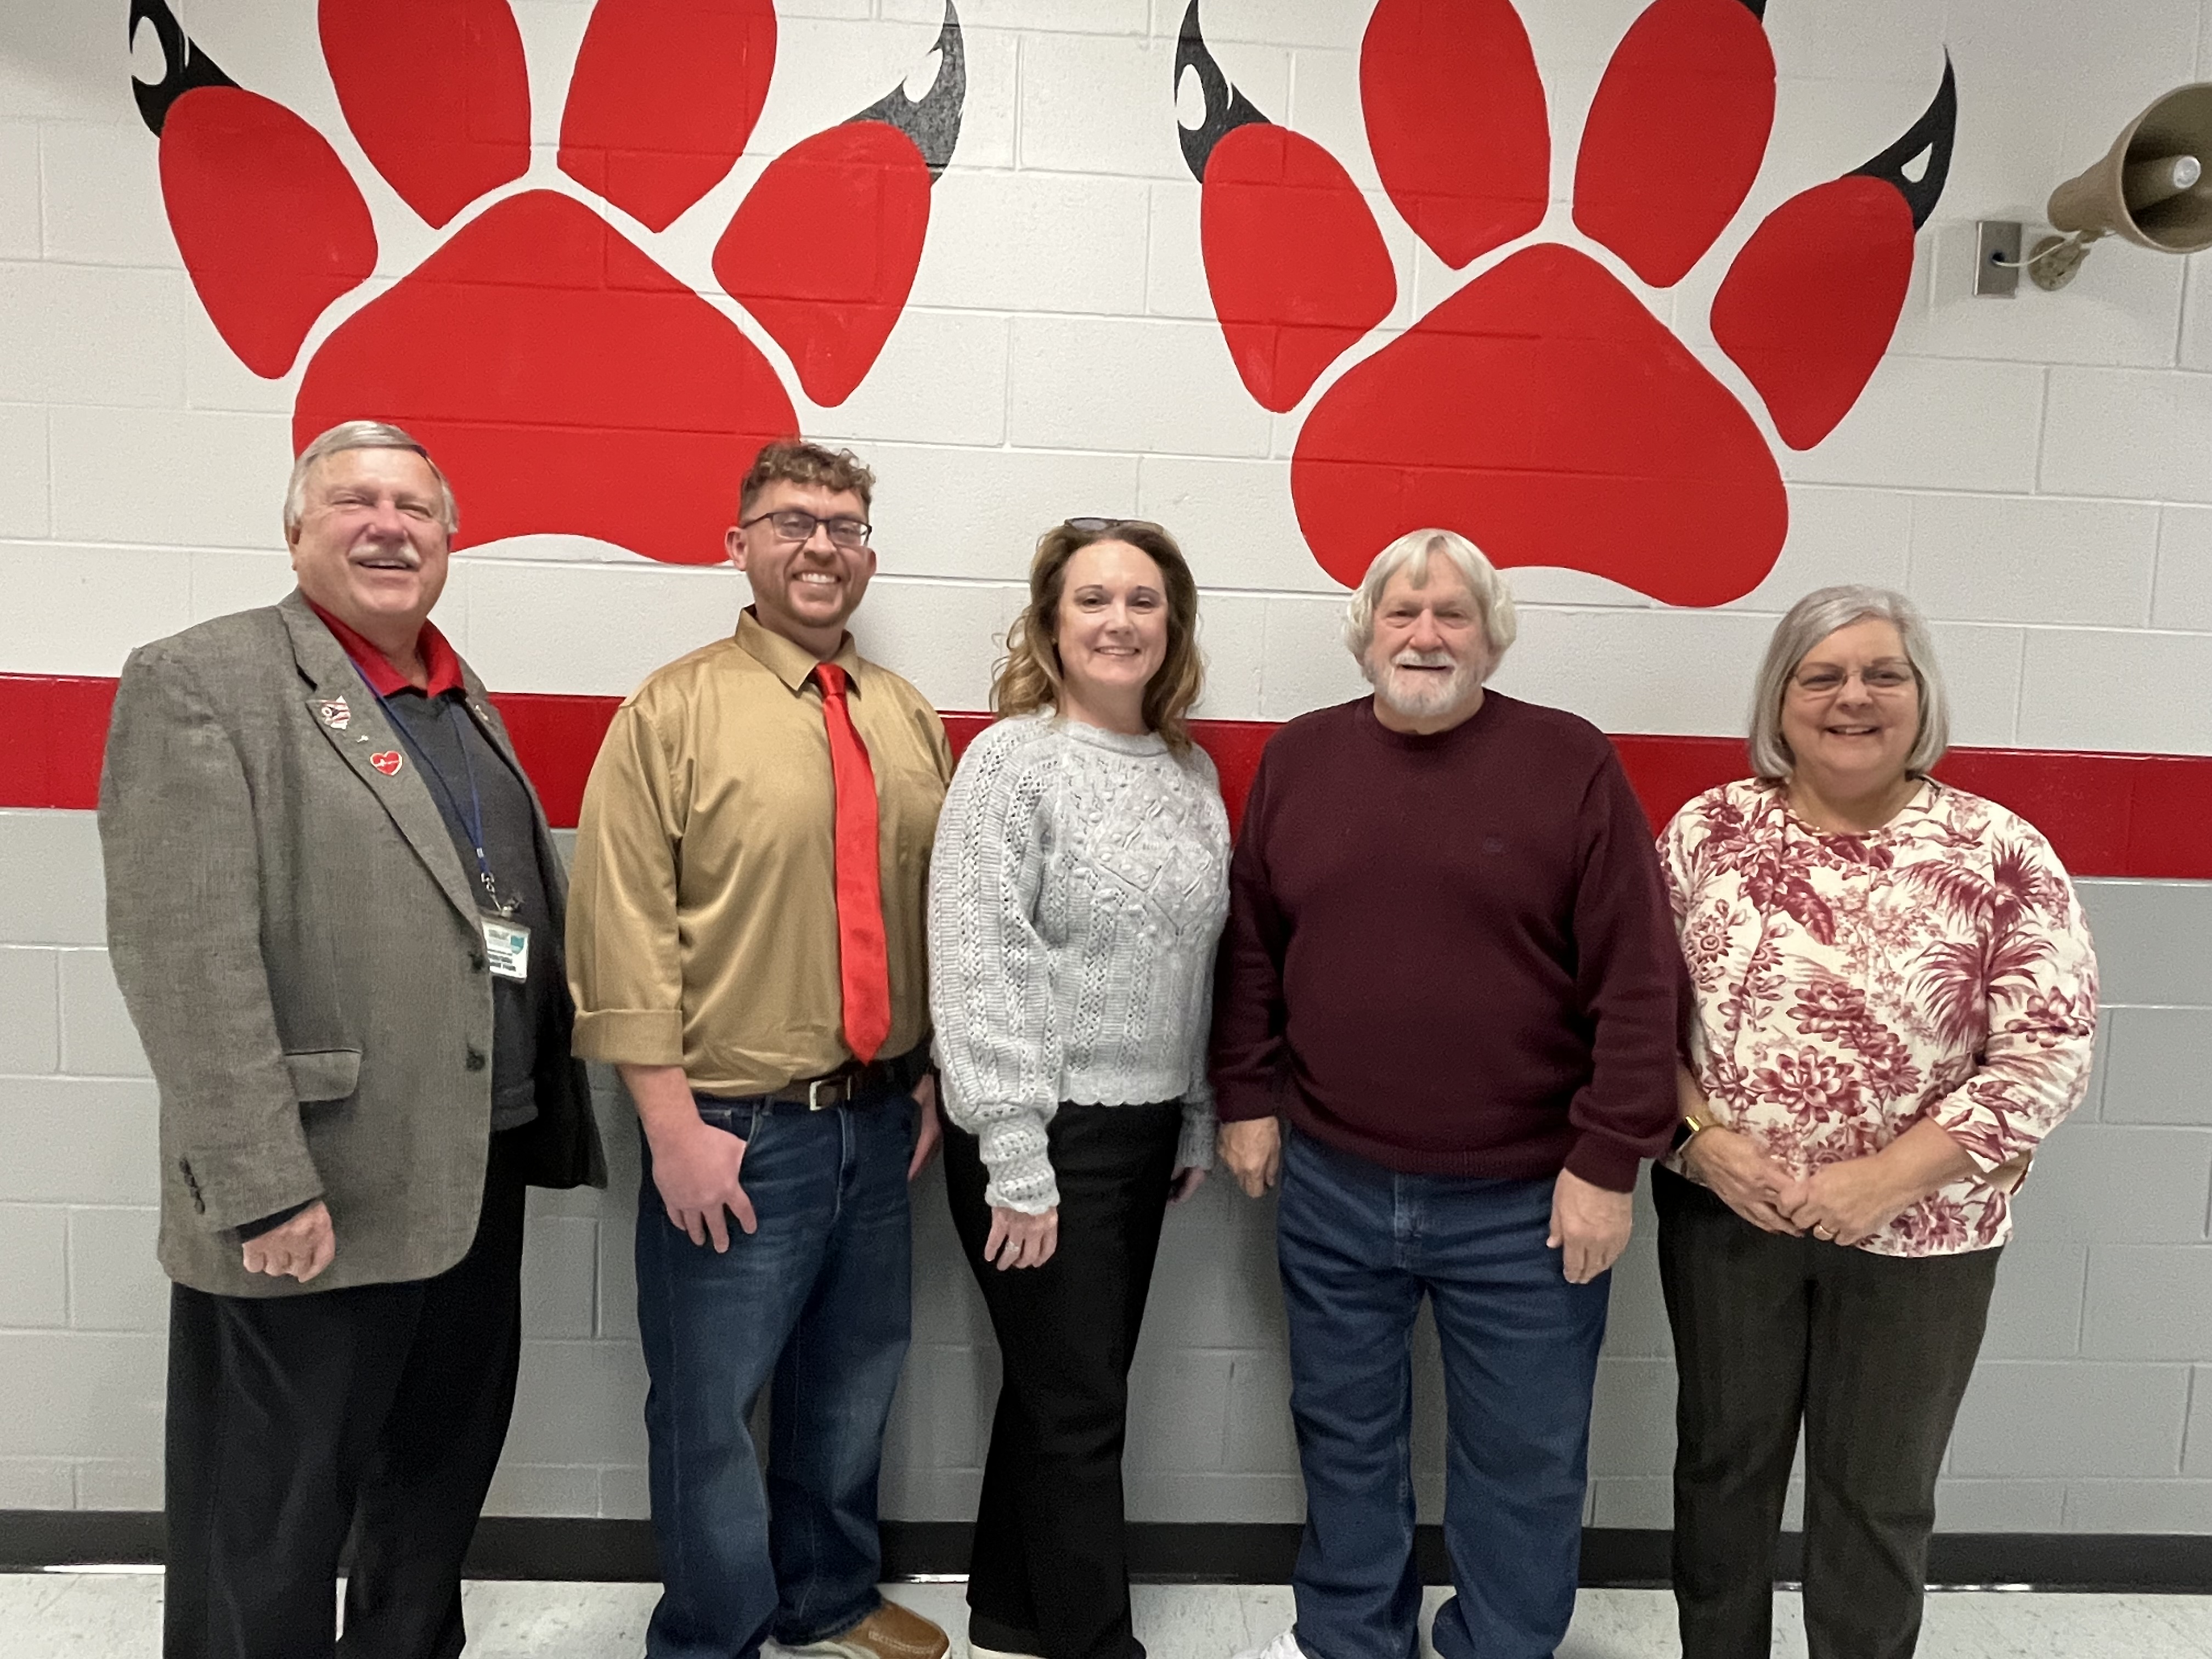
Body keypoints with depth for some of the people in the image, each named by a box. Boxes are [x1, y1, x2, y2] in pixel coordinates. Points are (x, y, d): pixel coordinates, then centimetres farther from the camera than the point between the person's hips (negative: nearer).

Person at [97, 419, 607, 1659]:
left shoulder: (467, 705, 13)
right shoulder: (203, 682, -10)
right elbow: (185, 961, -18)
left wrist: (552, 1126, 12)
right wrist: (265, 1189, -21)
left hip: (476, 1184, 7)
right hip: (309, 1208, -7)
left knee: (439, 1500, 22)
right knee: (264, 1555, 11)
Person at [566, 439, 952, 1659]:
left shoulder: (911, 722, 7)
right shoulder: (674, 712, -8)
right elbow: (623, 932, -12)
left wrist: (933, 1079, 10)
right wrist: (674, 1125, -14)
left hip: (880, 1124, 5)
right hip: (736, 1133, -5)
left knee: (852, 1390, 20)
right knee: (711, 1409, 10)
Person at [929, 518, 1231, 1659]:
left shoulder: (1193, 772, 8)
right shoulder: (1011, 760, -11)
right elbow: (979, 971, -16)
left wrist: (1199, 1122, 13)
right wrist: (1015, 1164, -18)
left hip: (1147, 1130, 7)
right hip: (1044, 1136, -6)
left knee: (1060, 1390, 18)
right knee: (1081, 1409, 3)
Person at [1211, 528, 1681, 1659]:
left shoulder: (1572, 764, -8)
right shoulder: (1297, 759, 3)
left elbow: (1638, 981, -9)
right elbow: (1250, 948, 9)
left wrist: (1608, 1160, -11)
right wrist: (1246, 1098, 6)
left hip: (1526, 1200, -2)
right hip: (1331, 1185, 3)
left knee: (1525, 1459, 14)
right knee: (1344, 1436, 20)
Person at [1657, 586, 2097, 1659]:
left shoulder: (2002, 856, -9)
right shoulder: (1708, 830, -4)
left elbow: (2051, 1050, -11)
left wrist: (1890, 1178, -18)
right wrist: (1698, 1136, -13)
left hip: (1919, 1235, -1)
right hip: (1722, 1212, 2)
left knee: (1880, 1494, 17)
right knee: (1723, 1457, 18)